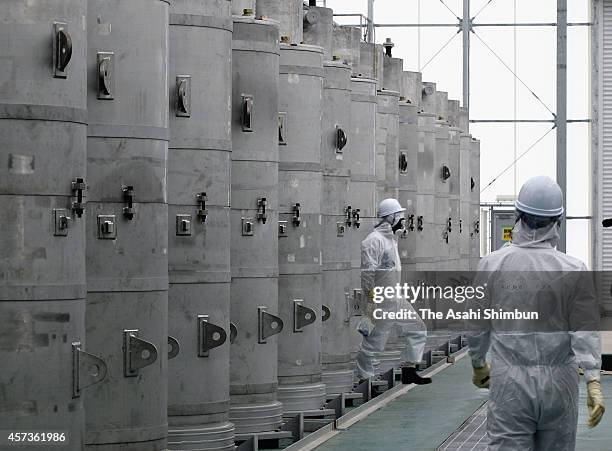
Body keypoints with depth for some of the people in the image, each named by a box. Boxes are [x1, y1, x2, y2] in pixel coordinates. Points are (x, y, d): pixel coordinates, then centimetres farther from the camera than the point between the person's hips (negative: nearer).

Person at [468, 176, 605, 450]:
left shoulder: (492, 264, -4)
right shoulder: (573, 270, -6)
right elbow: (585, 330, -14)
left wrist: (478, 365, 20)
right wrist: (593, 382, -19)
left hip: (510, 386, -1)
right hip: (558, 386, 1)